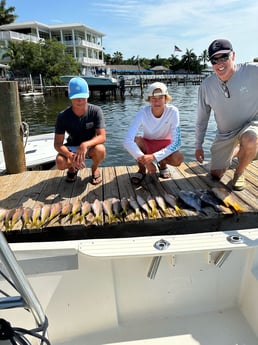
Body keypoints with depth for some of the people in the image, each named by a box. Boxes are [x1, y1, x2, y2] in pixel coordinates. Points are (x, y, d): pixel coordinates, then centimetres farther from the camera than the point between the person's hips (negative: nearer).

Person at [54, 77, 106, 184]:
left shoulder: (96, 111, -19)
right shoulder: (63, 116, -18)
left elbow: (102, 136, -24)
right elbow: (58, 144, -18)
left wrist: (85, 144, -43)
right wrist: (70, 155, -39)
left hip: (91, 146, 0)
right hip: (72, 148, 1)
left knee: (100, 150, -36)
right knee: (60, 163, -30)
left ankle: (95, 168, 1)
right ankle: (72, 168, 10)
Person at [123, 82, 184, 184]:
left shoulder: (173, 111, -24)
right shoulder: (143, 112, -25)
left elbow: (176, 142, -27)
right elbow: (127, 140, -34)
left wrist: (153, 157, -37)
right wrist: (144, 160, -43)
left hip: (164, 145, 0)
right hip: (146, 145, 0)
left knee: (178, 159, -32)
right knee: (134, 140, -32)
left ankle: (163, 164, 6)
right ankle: (142, 169, -4)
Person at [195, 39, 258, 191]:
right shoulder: (206, 85, -12)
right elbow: (202, 118, -1)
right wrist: (198, 146, 3)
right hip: (225, 134, 4)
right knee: (215, 175, 9)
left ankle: (239, 173, -8)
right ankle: (235, 151, 40)